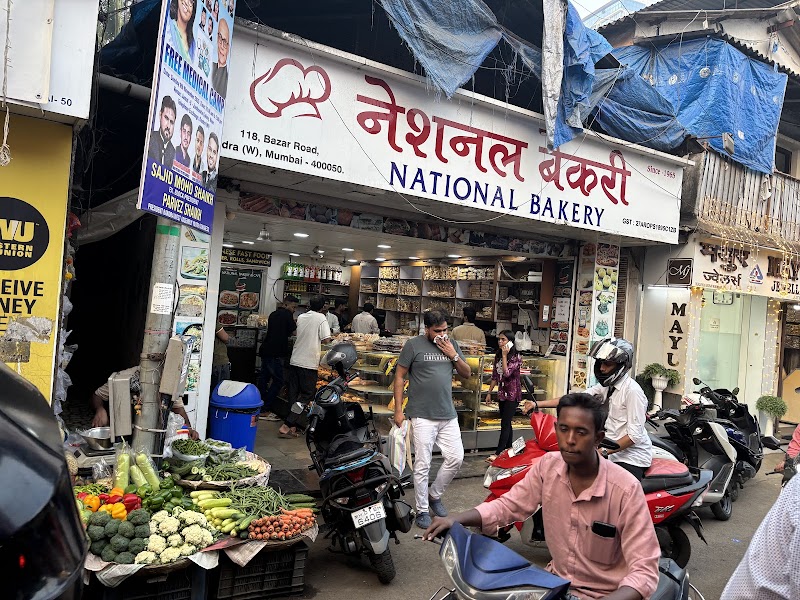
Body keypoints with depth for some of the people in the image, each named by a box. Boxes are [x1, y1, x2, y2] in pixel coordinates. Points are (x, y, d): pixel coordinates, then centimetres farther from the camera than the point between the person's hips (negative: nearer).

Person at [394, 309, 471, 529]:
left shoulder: (451, 345, 9)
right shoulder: (414, 345, -5)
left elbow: (467, 373, 13)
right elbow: (399, 377, -3)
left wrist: (454, 356, -6)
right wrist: (398, 410, -6)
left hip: (448, 415, 5)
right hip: (422, 416, -5)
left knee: (456, 458, 7)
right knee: (422, 465, 0)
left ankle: (435, 495, 28)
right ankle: (422, 510, 15)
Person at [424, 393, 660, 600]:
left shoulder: (626, 489, -22)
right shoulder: (547, 466, -8)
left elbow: (644, 570, -22)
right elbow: (508, 504, 2)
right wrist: (456, 520, -14)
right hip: (556, 580, 4)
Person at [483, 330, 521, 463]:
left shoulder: (516, 357, -13)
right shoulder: (498, 355, 6)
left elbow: (507, 373, -25)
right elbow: (495, 376, 11)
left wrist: (504, 355, -21)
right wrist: (489, 392, 10)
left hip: (512, 394, -7)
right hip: (502, 393, 7)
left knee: (505, 424, -9)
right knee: (507, 423, 13)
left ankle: (498, 453, -10)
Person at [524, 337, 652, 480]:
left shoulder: (632, 390, -17)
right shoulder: (607, 386, 8)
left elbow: (634, 436, -20)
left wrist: (604, 452, -24)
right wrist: (538, 404, -4)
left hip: (632, 458, -8)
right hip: (614, 453, 8)